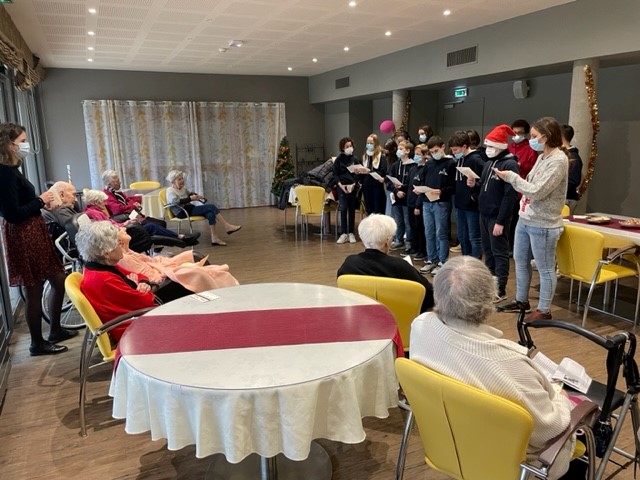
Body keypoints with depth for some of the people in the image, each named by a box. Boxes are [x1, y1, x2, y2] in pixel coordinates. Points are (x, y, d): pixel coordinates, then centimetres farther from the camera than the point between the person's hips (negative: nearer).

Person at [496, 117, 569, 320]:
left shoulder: (558, 160, -18)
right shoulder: (542, 157, 11)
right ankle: (521, 300, 34)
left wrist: (512, 177, -16)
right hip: (524, 220, 10)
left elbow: (537, 191, -23)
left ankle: (544, 310, 16)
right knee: (520, 260, 18)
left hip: (543, 225, -10)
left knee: (545, 269, 4)